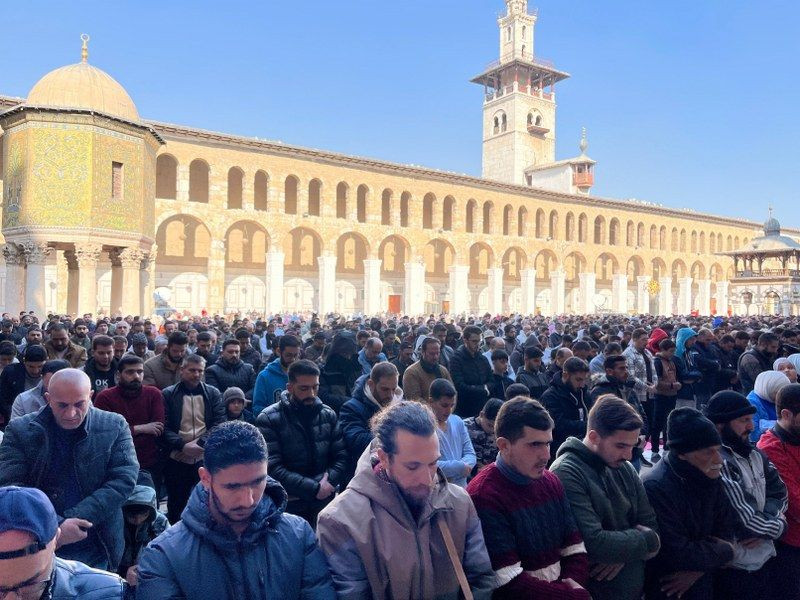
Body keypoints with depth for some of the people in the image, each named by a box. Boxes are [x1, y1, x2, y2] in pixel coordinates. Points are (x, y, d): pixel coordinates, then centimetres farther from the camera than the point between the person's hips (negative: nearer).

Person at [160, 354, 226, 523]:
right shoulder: (168, 394, 3)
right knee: (176, 505, 10)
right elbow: (164, 427, -3)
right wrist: (183, 445, -17)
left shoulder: (213, 393, 7)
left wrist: (200, 442, -15)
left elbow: (219, 423, -2)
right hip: (176, 460, 0)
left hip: (206, 457, 1)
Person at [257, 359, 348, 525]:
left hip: (325, 500, 3)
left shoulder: (328, 414, 5)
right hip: (289, 504, -3)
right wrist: (314, 488, -18)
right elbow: (272, 467, -16)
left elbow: (341, 456, 4)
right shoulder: (269, 419, -8)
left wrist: (329, 482, -14)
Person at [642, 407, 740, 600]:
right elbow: (679, 554, -29)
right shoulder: (656, 488, -29)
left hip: (702, 584, 6)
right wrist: (726, 551, -13)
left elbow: (727, 527, -1)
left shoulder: (710, 478, -5)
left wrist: (697, 569, -14)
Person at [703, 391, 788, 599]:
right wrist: (777, 525, -5)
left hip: (765, 559, 8)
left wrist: (765, 527, -10)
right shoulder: (717, 462, -24)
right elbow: (746, 520, -23)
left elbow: (779, 491, 6)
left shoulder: (753, 453, 5)